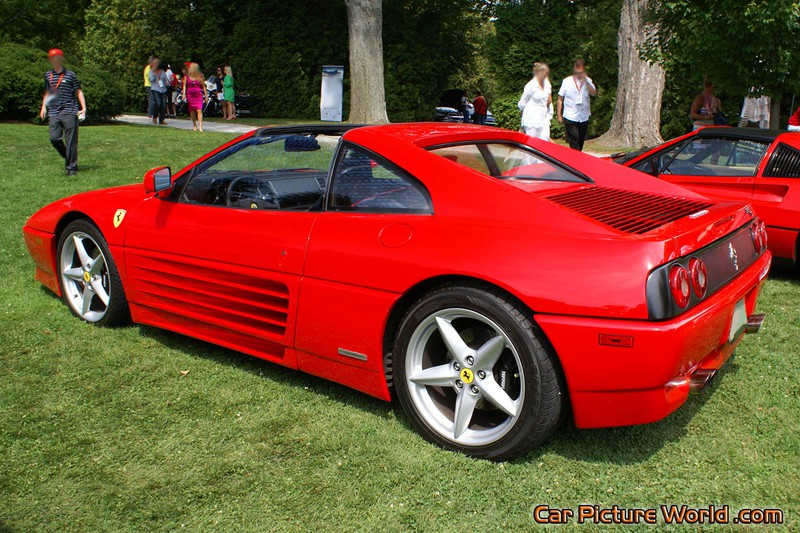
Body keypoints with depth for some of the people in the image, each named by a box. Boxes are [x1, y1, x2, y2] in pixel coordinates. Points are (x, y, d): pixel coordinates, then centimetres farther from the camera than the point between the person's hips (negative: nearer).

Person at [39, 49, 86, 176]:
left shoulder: (70, 75, 2)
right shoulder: (48, 75, 15)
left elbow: (78, 92, 3)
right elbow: (47, 92, 26)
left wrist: (83, 108, -7)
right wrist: (43, 107, 18)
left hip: (69, 112, -4)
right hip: (54, 113, 4)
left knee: (71, 141, -4)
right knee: (54, 138, -6)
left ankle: (71, 167, 4)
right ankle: (68, 158, 18)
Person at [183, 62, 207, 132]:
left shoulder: (200, 77, 2)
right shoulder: (187, 76, 6)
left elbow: (203, 86, 10)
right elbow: (184, 85, 9)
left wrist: (206, 95, 10)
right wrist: (184, 94, -1)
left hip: (198, 95, -2)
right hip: (190, 95, 2)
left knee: (199, 110, -14)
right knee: (192, 110, 7)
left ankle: (200, 126, -17)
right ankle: (195, 125, 20)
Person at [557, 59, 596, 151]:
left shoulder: (588, 81, 6)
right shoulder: (567, 81, 1)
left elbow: (593, 93, -12)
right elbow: (560, 98, 4)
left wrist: (585, 80, -18)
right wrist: (559, 115, 1)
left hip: (584, 117, 3)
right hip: (570, 117, -3)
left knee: (581, 140, 12)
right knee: (574, 140, -11)